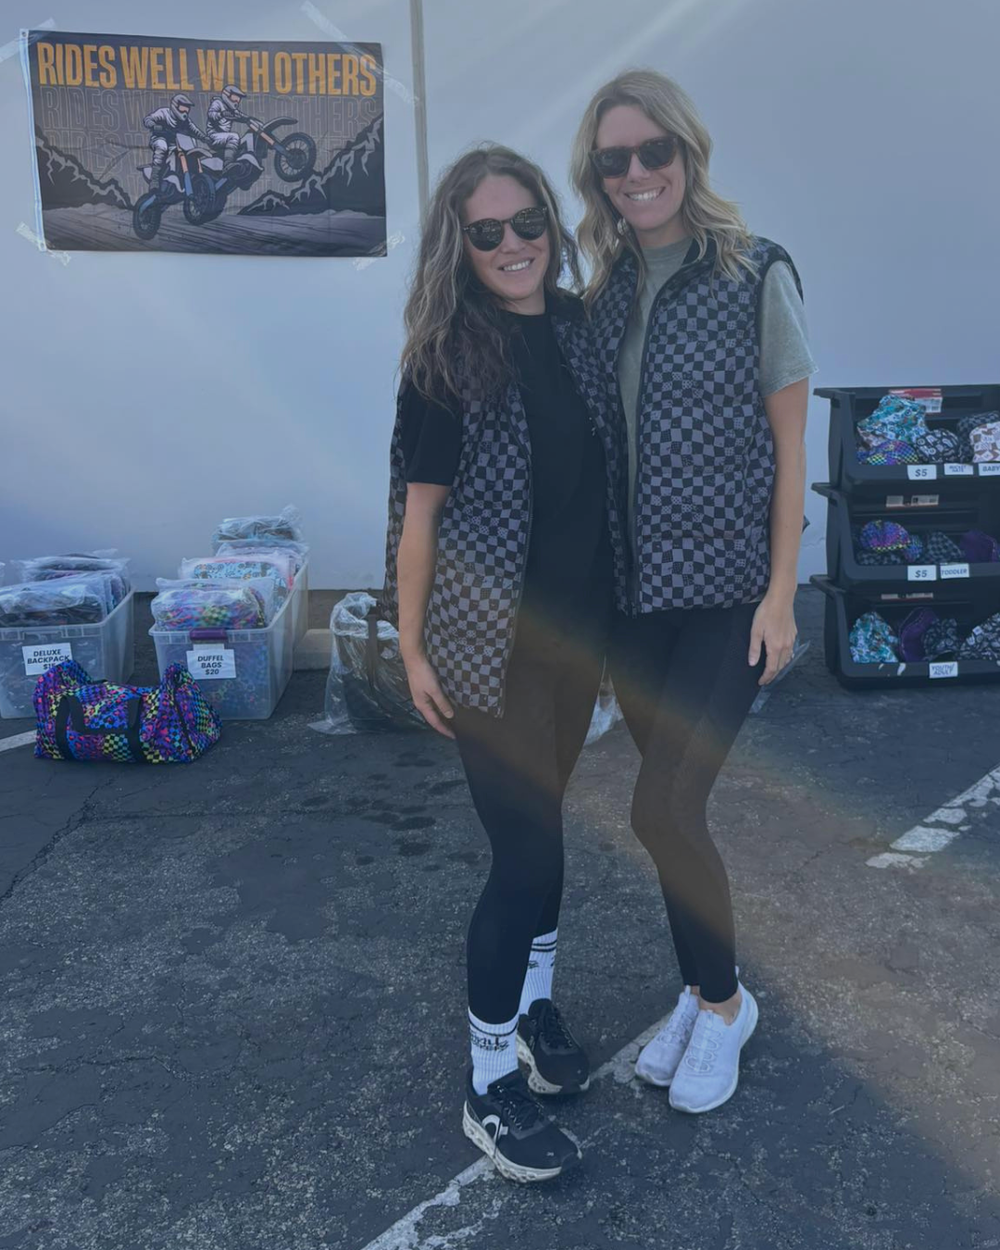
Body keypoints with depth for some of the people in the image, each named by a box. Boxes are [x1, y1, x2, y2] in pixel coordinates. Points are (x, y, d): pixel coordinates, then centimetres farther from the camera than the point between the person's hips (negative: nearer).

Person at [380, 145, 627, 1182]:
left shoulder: (577, 326, 4)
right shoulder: (447, 360, -12)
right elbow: (421, 511, -9)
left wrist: (610, 608, 12)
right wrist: (413, 648, -7)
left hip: (579, 626, 6)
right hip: (492, 641, -5)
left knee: (541, 821, 19)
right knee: (529, 852, -2)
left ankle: (531, 1003, 41)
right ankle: (490, 1087, 17)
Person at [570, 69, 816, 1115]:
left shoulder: (756, 275, -6)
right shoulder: (603, 292, 7)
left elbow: (789, 445, -6)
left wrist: (780, 595, -10)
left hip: (727, 590, -5)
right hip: (632, 589, 5)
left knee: (663, 810, -9)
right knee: (673, 806, 13)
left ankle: (723, 1002, 19)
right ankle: (703, 991, 34)